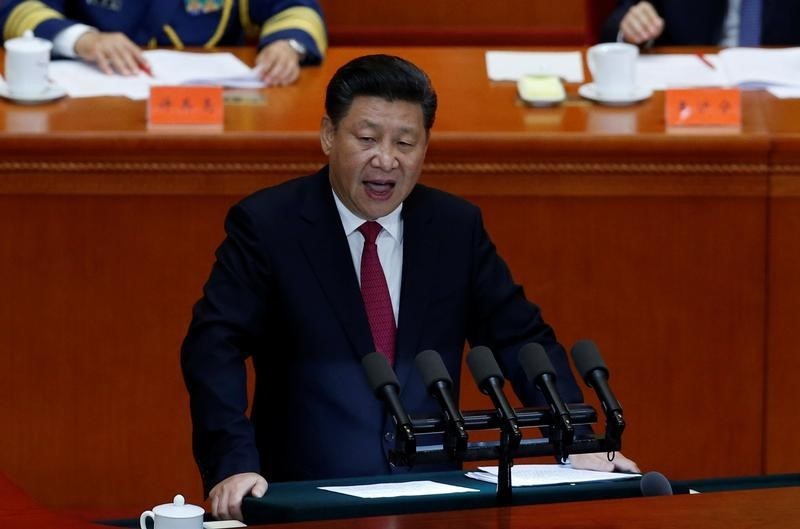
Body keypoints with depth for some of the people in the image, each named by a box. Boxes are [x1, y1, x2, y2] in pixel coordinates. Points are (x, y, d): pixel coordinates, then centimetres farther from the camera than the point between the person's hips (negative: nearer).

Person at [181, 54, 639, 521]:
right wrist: (233, 465, -25)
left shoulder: (457, 227, 8)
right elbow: (214, 348, -11)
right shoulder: (266, 225, -2)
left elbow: (522, 339, 14)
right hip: (307, 498, -3)